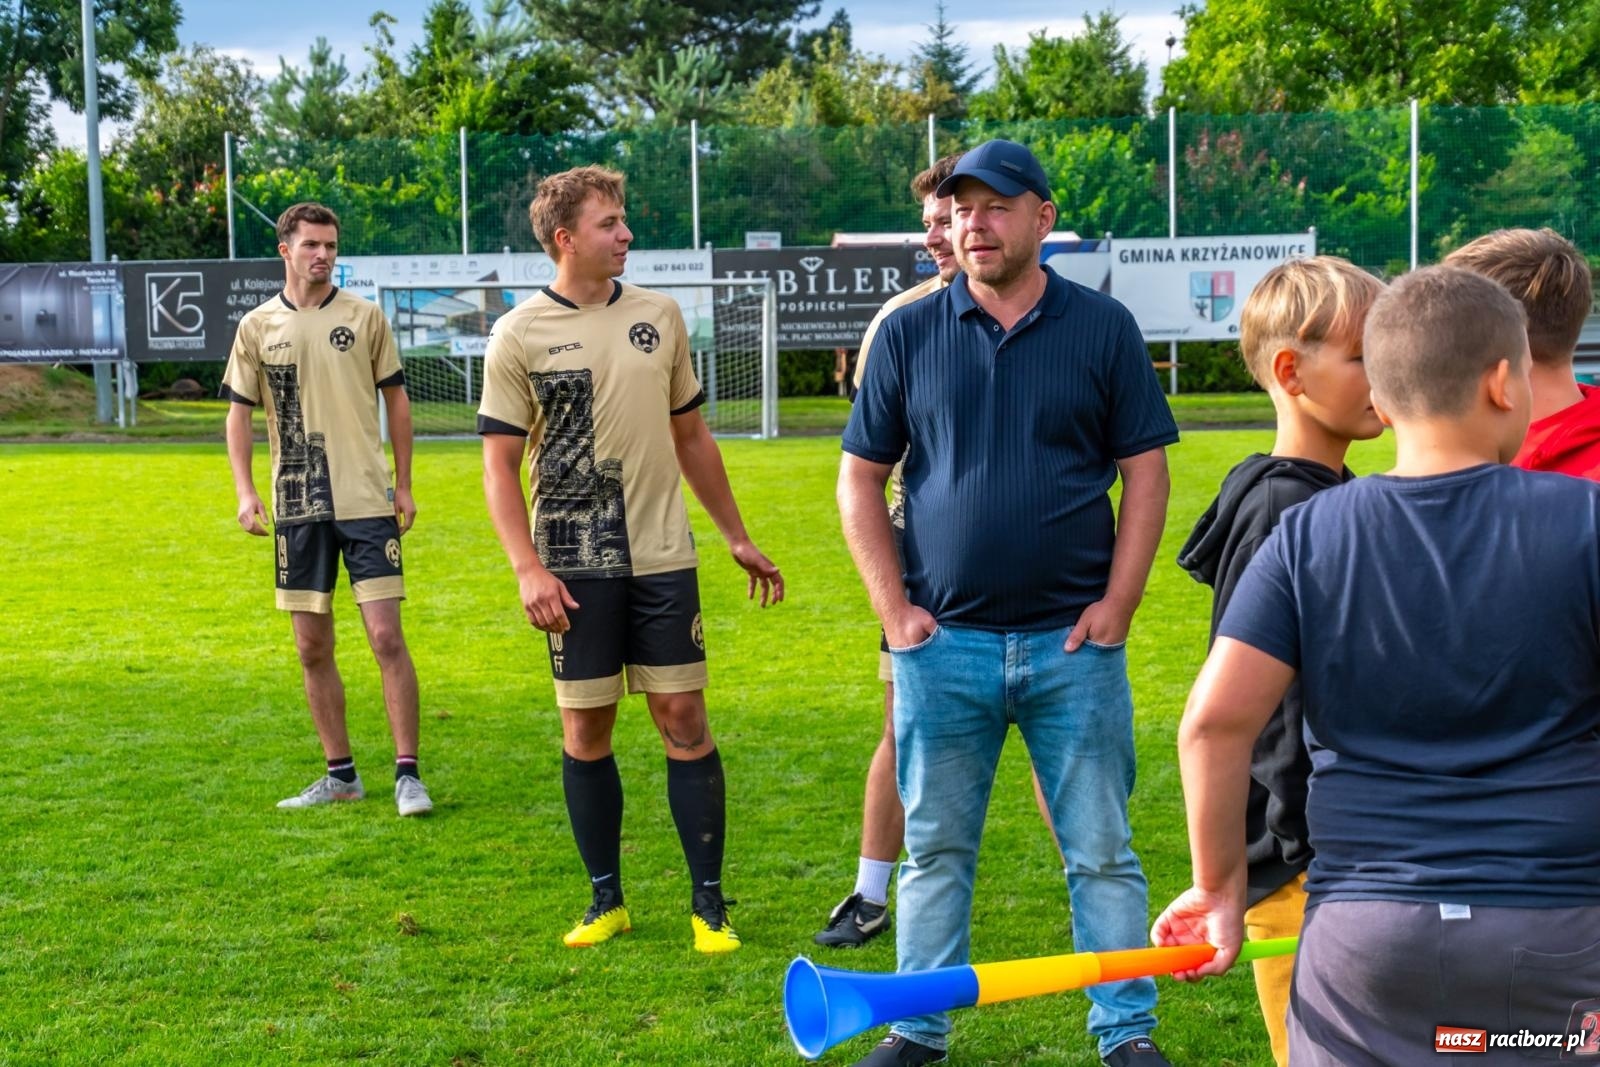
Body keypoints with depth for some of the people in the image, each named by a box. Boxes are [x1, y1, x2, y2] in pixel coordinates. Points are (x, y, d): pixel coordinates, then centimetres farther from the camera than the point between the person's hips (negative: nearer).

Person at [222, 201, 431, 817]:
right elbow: (239, 413, 9)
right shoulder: (258, 326, 5)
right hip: (296, 507, 2)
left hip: (366, 501, -2)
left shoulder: (364, 317, 2)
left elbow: (395, 399, 8)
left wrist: (404, 485, 4)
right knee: (312, 647, 7)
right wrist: (245, 492, -3)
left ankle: (407, 774, -1)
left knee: (386, 636, -7)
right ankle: (340, 774, 19)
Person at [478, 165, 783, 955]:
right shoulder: (520, 335, -2)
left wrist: (738, 538, 16)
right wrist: (527, 569, -13)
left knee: (684, 720, 1)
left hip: (662, 559, 2)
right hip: (574, 569, -2)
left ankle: (708, 903, 9)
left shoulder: (658, 317, 8)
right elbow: (499, 464, -3)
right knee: (585, 732, 5)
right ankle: (606, 899, 19)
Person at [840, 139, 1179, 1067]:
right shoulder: (909, 334, 4)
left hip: (1074, 641, -1)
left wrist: (1117, 604, -6)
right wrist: (894, 609, -1)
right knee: (936, 850, 11)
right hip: (942, 642, 1)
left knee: (1102, 852, 5)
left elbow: (1146, 471, 3)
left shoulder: (1103, 328, 2)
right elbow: (861, 477, 7)